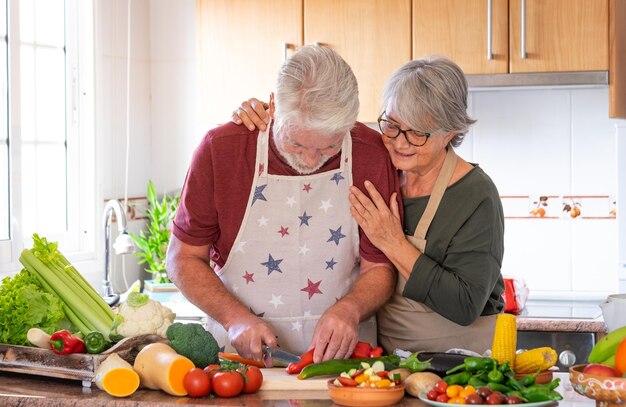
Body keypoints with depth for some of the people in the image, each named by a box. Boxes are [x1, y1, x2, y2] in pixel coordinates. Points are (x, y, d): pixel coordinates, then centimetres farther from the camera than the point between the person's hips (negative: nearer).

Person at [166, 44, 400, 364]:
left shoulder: (372, 155, -7)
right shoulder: (221, 149, -8)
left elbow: (380, 269, 1)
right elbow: (183, 258, 0)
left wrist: (349, 309, -20)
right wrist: (236, 318, -14)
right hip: (238, 354, 0)